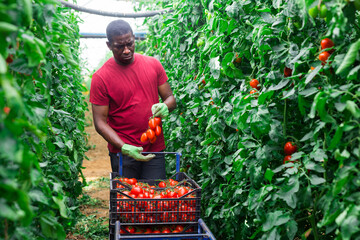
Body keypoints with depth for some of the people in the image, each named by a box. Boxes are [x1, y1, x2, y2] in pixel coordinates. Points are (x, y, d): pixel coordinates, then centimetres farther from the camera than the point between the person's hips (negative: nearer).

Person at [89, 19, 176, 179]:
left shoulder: (153, 64, 3)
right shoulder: (100, 78, -8)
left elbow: (170, 98, 10)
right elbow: (100, 122, -8)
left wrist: (165, 107, -15)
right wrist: (124, 148, -21)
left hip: (155, 149, 3)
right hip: (122, 153, -2)